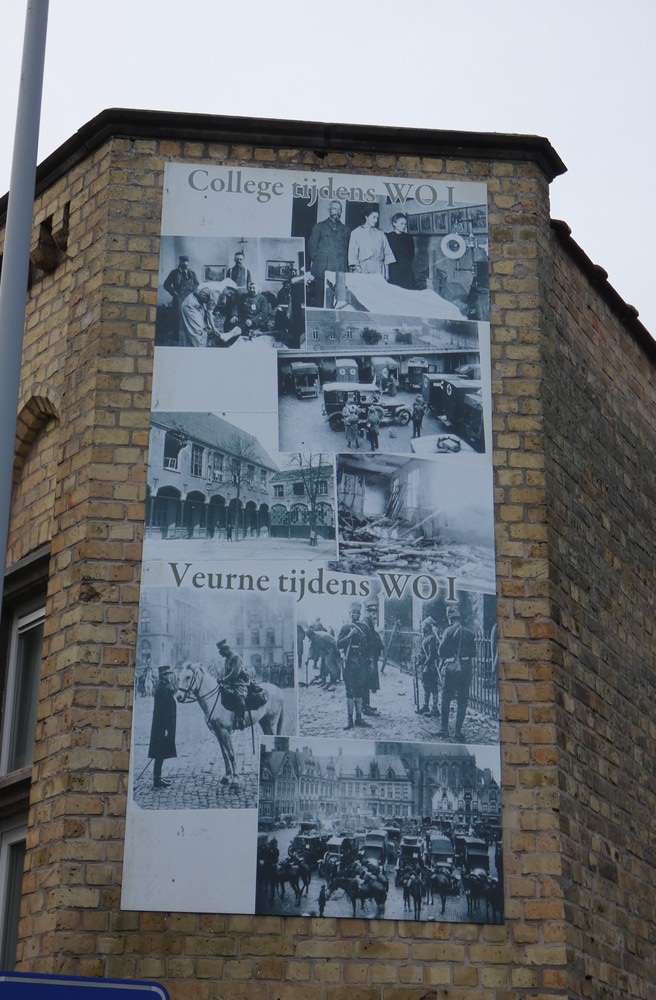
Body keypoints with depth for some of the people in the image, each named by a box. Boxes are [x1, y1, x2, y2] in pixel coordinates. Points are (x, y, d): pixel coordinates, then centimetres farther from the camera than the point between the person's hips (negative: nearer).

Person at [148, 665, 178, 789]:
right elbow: (161, 711, -21)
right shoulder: (161, 690, -17)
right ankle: (157, 780, -3)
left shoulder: (166, 690, 13)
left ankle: (158, 778, 20)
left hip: (163, 727, 10)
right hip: (162, 727, -10)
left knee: (161, 754, 14)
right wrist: (165, 729, -22)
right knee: (160, 754, -6)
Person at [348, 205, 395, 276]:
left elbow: (387, 254, 12)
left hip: (378, 270, 2)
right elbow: (352, 254, 1)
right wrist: (358, 269, -12)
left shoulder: (380, 234, 14)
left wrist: (387, 273, 3)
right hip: (363, 268, -2)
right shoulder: (356, 233, 8)